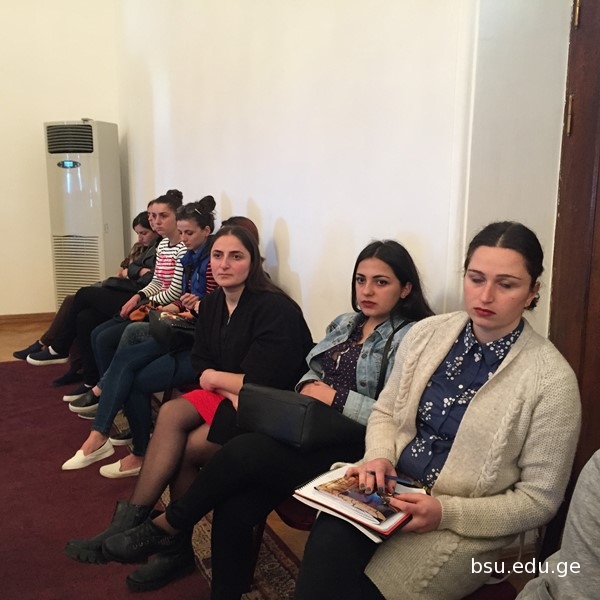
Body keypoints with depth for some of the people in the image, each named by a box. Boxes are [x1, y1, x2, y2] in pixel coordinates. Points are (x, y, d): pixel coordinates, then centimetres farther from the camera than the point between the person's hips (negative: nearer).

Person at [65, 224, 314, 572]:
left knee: (184, 448, -18)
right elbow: (201, 366, 4)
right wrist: (229, 389, -16)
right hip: (230, 396, 7)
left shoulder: (275, 309, -20)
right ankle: (131, 520, -14)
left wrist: (215, 378, -8)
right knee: (171, 413, -18)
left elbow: (263, 384, -23)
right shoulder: (212, 305, 4)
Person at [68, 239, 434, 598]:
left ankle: (166, 527, -1)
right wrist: (307, 387, -2)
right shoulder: (344, 324, 18)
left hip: (349, 446, -6)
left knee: (243, 451, -26)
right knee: (234, 510, -18)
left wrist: (335, 399, -14)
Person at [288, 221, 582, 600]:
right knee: (329, 543, -26)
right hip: (392, 490, 4)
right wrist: (380, 457, -10)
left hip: (469, 524, -3)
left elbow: (538, 500, -7)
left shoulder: (552, 380, -13)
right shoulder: (427, 333, 0)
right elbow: (386, 411, 11)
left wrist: (447, 513, -19)